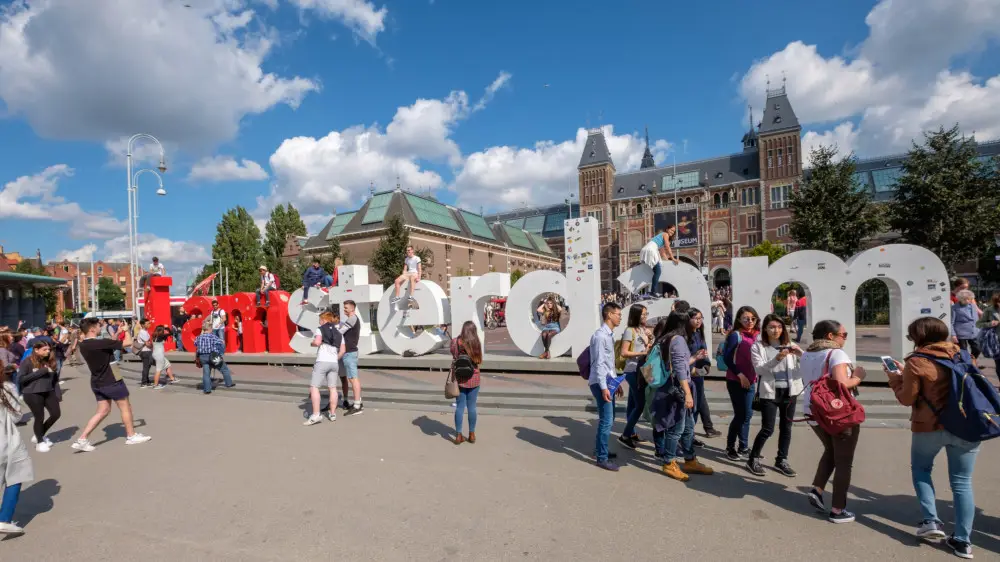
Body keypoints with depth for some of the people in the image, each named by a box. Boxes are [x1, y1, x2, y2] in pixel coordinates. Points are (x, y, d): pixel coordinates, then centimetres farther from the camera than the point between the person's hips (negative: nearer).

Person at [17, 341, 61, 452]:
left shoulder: (50, 361, 4)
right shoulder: (27, 362, -10)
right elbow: (20, 379, -14)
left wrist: (58, 393, 4)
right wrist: (40, 372, -20)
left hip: (48, 392, 5)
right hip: (32, 394, -5)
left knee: (56, 414, 6)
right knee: (39, 417, 2)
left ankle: (40, 435, 31)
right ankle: (39, 442, 24)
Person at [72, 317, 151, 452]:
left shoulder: (83, 345, 2)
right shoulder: (100, 343, -25)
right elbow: (128, 342, -22)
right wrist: (126, 330, -5)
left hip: (97, 382, 8)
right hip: (111, 381, -8)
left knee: (103, 411, 16)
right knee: (125, 407, 8)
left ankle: (82, 439, 10)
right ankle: (131, 436, 19)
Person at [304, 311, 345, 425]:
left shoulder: (321, 329, 2)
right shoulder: (339, 333, 17)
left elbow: (317, 342, -16)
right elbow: (343, 350, 10)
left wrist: (311, 343, 5)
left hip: (322, 361, -6)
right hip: (334, 363, 6)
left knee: (314, 387, -4)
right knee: (333, 388, 11)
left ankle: (316, 415, -11)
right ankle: (332, 414, 17)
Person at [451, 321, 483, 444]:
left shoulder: (456, 342, -8)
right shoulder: (477, 343, -8)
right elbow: (479, 361, -4)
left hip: (459, 378, 0)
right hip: (473, 378, 0)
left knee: (460, 407, 6)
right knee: (472, 407, 9)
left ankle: (458, 435, 10)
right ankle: (472, 435, 17)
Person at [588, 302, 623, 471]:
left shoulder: (610, 335, 12)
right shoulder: (600, 336, -18)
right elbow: (599, 363, -21)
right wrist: (603, 387, -23)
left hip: (608, 381, 10)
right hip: (601, 382, -10)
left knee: (608, 419, 18)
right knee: (606, 421, -6)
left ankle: (599, 449, 33)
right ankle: (602, 458, 4)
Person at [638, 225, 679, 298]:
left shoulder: (661, 236, 33)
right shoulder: (665, 234, 7)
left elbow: (662, 251, 32)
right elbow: (668, 248, 0)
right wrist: (673, 259, 2)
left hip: (647, 251, 9)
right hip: (650, 250, -9)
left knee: (656, 271, 8)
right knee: (658, 271, -13)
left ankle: (653, 290, 3)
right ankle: (654, 291, -18)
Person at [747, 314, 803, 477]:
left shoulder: (789, 345, 6)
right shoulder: (758, 347, -2)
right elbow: (759, 369, -13)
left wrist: (800, 352, -22)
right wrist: (776, 359, -27)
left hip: (789, 391, 4)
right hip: (769, 392, -4)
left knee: (786, 427, 12)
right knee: (767, 429, -3)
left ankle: (781, 461, 27)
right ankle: (753, 460, 13)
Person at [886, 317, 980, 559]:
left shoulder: (917, 361, -12)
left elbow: (907, 399, -8)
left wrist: (896, 379, 7)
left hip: (930, 427, -5)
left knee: (920, 468, 20)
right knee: (962, 481, 12)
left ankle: (931, 521, 12)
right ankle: (963, 541, 14)